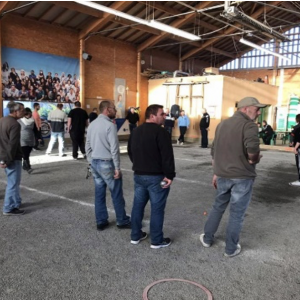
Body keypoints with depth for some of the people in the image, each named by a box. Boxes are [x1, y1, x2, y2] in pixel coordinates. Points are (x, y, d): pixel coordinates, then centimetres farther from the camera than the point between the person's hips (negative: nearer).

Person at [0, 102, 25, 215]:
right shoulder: (15, 124, -20)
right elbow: (13, 145, -23)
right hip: (13, 158, -9)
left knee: (13, 182, 21)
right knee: (13, 183, 0)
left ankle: (16, 202, 33)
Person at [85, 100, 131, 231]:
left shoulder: (92, 124, 9)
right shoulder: (110, 125, -15)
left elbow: (88, 146, 12)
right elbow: (114, 149, -18)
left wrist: (91, 162, 18)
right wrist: (117, 167, -14)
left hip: (95, 162, 8)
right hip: (106, 163, -8)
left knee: (99, 193, 13)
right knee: (116, 193, 5)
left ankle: (101, 221, 20)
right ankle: (122, 221, 16)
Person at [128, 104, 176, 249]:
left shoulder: (136, 131, 11)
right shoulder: (160, 132, -16)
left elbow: (130, 152, 19)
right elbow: (167, 156, -21)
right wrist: (169, 175, -16)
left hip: (138, 175, 8)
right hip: (156, 177, -8)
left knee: (138, 205, 15)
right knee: (157, 208, 2)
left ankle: (135, 236, 26)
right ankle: (157, 241, 11)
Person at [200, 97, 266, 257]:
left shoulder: (222, 124, 11)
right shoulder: (249, 125, -13)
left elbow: (214, 151, 16)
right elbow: (252, 148, -32)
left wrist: (216, 172, 24)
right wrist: (254, 160, -11)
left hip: (223, 175, 6)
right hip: (242, 177, -6)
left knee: (218, 207, 23)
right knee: (237, 213, 8)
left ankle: (207, 238, 33)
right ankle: (231, 248, 20)